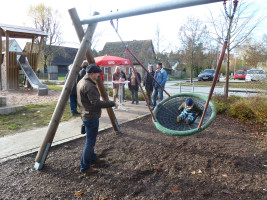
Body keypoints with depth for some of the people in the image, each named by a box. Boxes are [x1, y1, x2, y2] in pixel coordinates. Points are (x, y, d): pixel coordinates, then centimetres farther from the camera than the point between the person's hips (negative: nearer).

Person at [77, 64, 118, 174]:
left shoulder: (81, 82, 10)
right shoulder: (89, 86, -22)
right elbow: (96, 103, -26)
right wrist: (112, 103, -20)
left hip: (86, 115, 11)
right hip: (91, 117, -11)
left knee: (91, 140, 23)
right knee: (90, 142, 0)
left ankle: (93, 158, 40)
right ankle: (85, 167, 11)